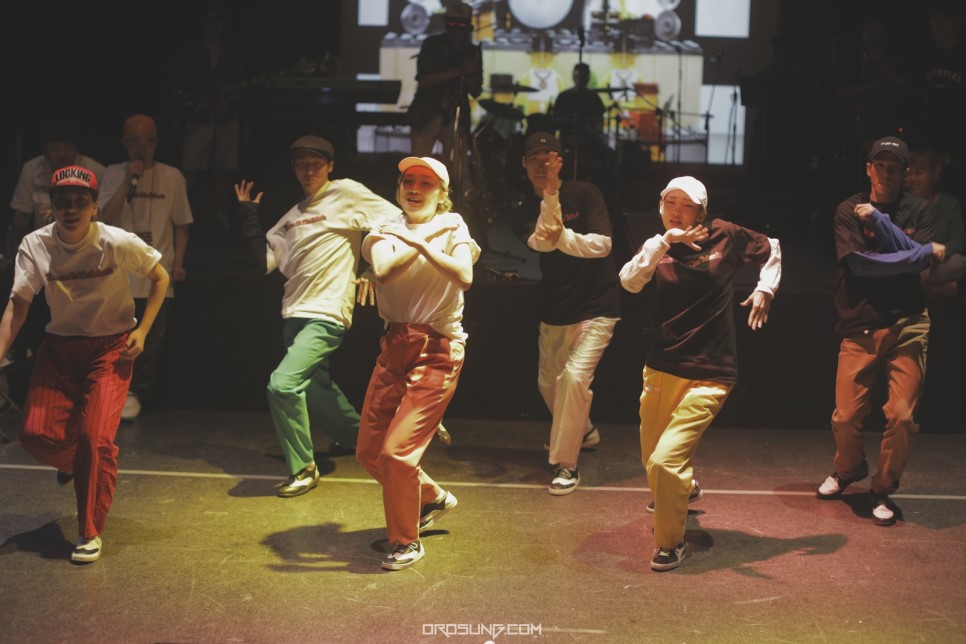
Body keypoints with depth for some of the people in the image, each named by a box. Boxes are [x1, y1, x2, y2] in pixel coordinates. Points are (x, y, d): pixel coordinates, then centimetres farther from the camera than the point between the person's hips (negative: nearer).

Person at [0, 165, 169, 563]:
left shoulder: (119, 243, -17)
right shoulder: (35, 246, -11)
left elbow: (160, 278, -2)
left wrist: (142, 330, -11)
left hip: (110, 347, -3)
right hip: (59, 347, 3)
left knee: (96, 438, -14)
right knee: (37, 435, -7)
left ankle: (91, 533, 5)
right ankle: (74, 463, 33)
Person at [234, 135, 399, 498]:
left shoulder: (346, 193, -2)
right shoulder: (293, 216, 17)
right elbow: (264, 260, 9)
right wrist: (248, 215, 6)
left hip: (327, 315, -8)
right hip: (294, 314, 8)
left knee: (282, 384, -20)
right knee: (315, 389, 20)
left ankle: (303, 469, -5)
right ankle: (358, 436, 45)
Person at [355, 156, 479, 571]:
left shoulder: (452, 227, -1)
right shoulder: (386, 227, 8)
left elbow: (464, 277, -21)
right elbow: (384, 270, -14)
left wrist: (421, 244, -28)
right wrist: (427, 236, -15)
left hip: (437, 351, -5)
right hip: (395, 345, 5)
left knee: (397, 451, -14)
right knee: (368, 452, 10)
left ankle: (407, 542, 8)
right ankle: (433, 498, 36)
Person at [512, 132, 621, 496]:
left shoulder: (585, 194, -9)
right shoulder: (526, 209, -1)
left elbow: (602, 244, -19)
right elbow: (540, 241, -21)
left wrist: (562, 238, -32)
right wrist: (550, 197, -28)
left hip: (596, 306, -5)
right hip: (555, 311, 5)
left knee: (574, 376, -20)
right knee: (548, 382, 16)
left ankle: (565, 465, -10)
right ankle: (583, 431, 45)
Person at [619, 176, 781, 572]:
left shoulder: (724, 236, -1)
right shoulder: (657, 248, 4)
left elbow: (771, 249, 16)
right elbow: (630, 282, -17)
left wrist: (765, 289, 1)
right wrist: (665, 241, -25)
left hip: (709, 375, -4)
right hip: (661, 368, 4)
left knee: (664, 461, -17)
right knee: (652, 459, 19)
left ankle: (670, 542, 5)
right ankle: (683, 488, 54)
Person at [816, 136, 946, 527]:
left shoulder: (918, 211, 8)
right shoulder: (849, 211, 1)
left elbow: (916, 256, -7)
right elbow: (860, 263, -11)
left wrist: (879, 220, -13)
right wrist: (926, 253, -7)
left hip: (907, 325, 1)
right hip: (860, 329, -1)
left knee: (902, 415, -7)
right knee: (846, 417, -1)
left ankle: (883, 490, 16)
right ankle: (849, 470, 32)